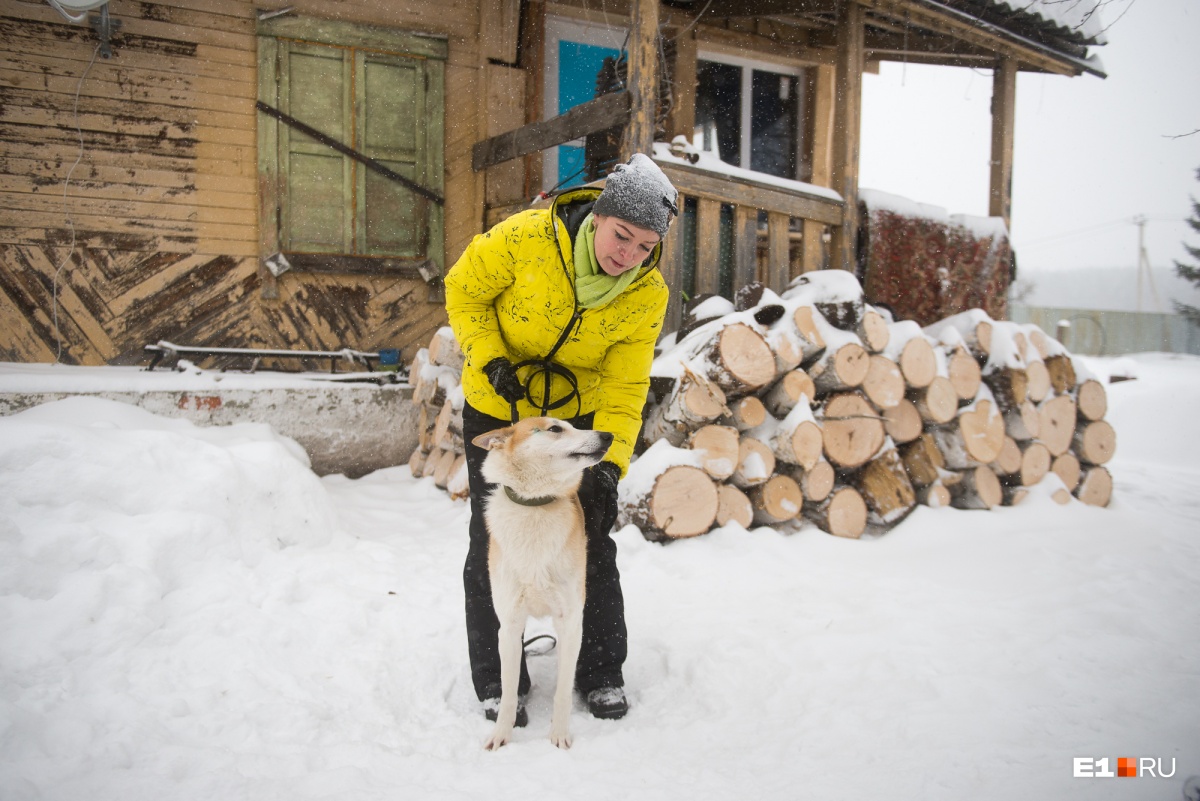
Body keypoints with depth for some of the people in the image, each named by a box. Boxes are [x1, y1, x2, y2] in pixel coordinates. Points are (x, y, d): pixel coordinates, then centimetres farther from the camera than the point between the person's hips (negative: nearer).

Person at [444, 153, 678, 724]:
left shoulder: (647, 296, -18)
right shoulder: (526, 237, -27)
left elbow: (623, 387, -16)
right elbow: (465, 292, -11)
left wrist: (611, 459, -30)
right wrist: (491, 360, -24)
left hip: (578, 413, 2)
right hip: (495, 409, -1)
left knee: (591, 542, 6)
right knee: (493, 543, 4)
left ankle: (601, 672, 24)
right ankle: (496, 681, 18)